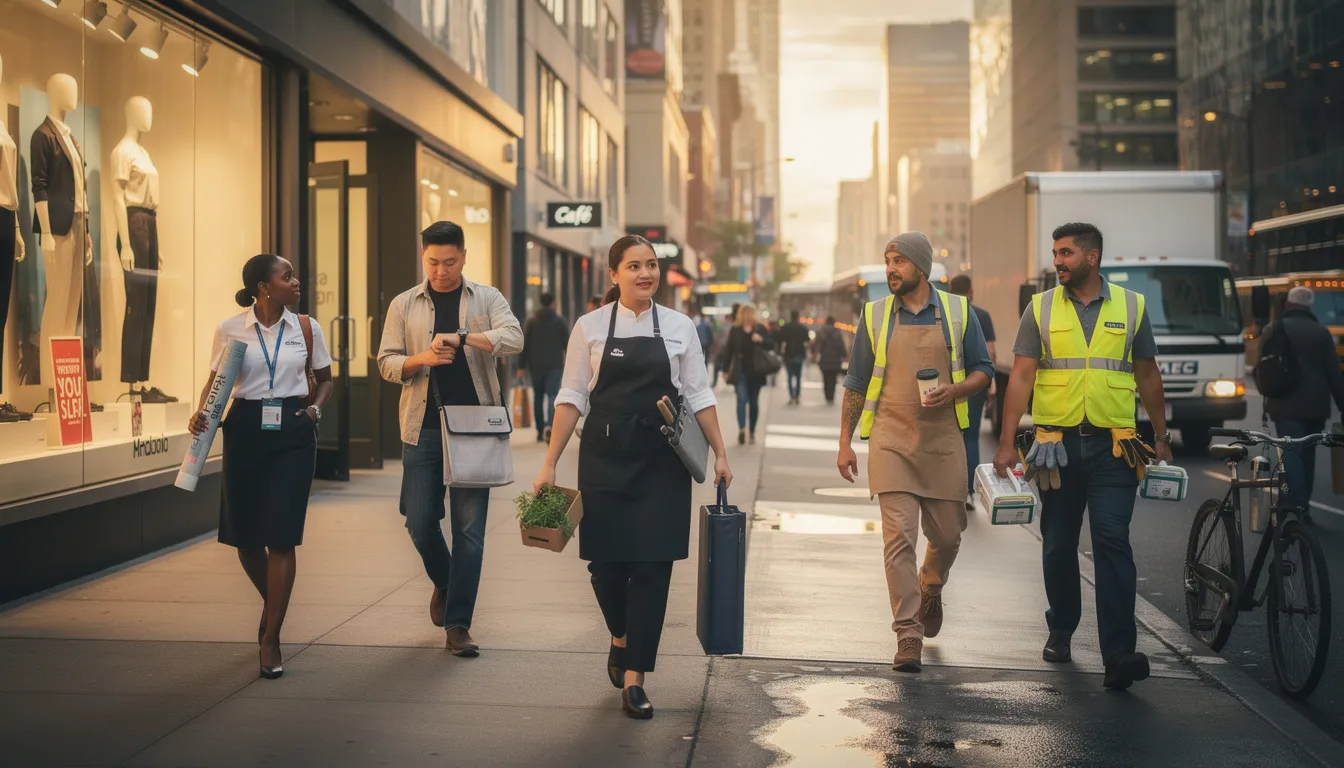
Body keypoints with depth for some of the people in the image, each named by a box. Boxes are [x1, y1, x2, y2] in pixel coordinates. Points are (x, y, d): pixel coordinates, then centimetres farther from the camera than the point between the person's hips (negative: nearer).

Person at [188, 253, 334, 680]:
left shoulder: (306, 329, 4)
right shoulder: (230, 330, 0)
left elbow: (325, 378, 16)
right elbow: (215, 379, 8)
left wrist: (316, 408, -2)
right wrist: (201, 412, -10)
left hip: (293, 435, 0)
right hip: (245, 432, 0)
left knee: (281, 536, -5)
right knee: (244, 536, 6)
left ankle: (271, 639, 2)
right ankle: (271, 602, 37)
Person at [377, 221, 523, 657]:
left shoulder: (486, 299, 6)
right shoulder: (404, 305, 9)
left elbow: (513, 339, -11)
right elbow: (387, 362, 7)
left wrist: (461, 337, -24)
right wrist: (422, 358, -14)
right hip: (423, 427, 1)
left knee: (469, 528, -3)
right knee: (420, 521, 1)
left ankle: (458, 625, 3)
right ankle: (444, 584, 32)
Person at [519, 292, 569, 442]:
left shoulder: (531, 321, 4)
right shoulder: (560, 321, 1)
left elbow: (524, 345, 0)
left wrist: (521, 367, 0)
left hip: (536, 365, 2)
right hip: (555, 365, -2)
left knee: (538, 397, 13)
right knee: (552, 396, -7)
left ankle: (540, 431, 15)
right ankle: (549, 425, -30)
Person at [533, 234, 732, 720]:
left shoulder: (679, 328, 5)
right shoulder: (590, 328, 2)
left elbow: (699, 396, 8)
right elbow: (571, 398, 2)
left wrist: (720, 454, 3)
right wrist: (550, 464, -2)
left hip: (661, 461, 0)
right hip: (605, 457, 0)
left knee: (652, 566, -4)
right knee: (606, 562, 2)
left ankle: (634, 679, 2)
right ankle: (621, 639, 35)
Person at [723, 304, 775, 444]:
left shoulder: (760, 329, 4)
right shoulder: (734, 330, 2)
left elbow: (772, 345, 0)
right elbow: (729, 351, 4)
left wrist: (761, 340, -19)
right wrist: (726, 369, 1)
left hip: (756, 371, 2)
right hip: (740, 371, -2)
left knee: (754, 402, 8)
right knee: (742, 398, -16)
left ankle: (752, 432, 19)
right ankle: (741, 429, -28)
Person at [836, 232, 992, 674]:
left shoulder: (958, 313, 5)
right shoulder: (875, 317, 5)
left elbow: (982, 370, 9)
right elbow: (856, 385, 10)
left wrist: (953, 391, -12)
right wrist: (845, 443, 8)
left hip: (942, 441, 1)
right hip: (891, 440, -1)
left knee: (948, 535, 9)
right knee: (898, 537, -9)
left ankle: (930, 588, 42)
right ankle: (908, 635, -5)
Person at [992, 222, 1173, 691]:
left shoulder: (1132, 307, 7)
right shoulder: (1040, 309, 5)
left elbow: (1147, 375, 15)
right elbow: (1021, 377, 0)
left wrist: (1162, 437, 16)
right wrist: (1007, 442, -7)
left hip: (1113, 445, -1)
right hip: (1058, 444, 1)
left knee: (1112, 539, -12)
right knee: (1058, 545, 10)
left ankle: (1119, 653, -15)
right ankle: (1061, 631, 31)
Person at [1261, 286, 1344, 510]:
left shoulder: (1274, 329, -1)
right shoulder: (1321, 332, 6)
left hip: (1286, 404, -3)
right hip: (1316, 405, 3)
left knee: (1292, 455, -8)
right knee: (1307, 454, 15)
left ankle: (1296, 507, -19)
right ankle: (1302, 505, 20)